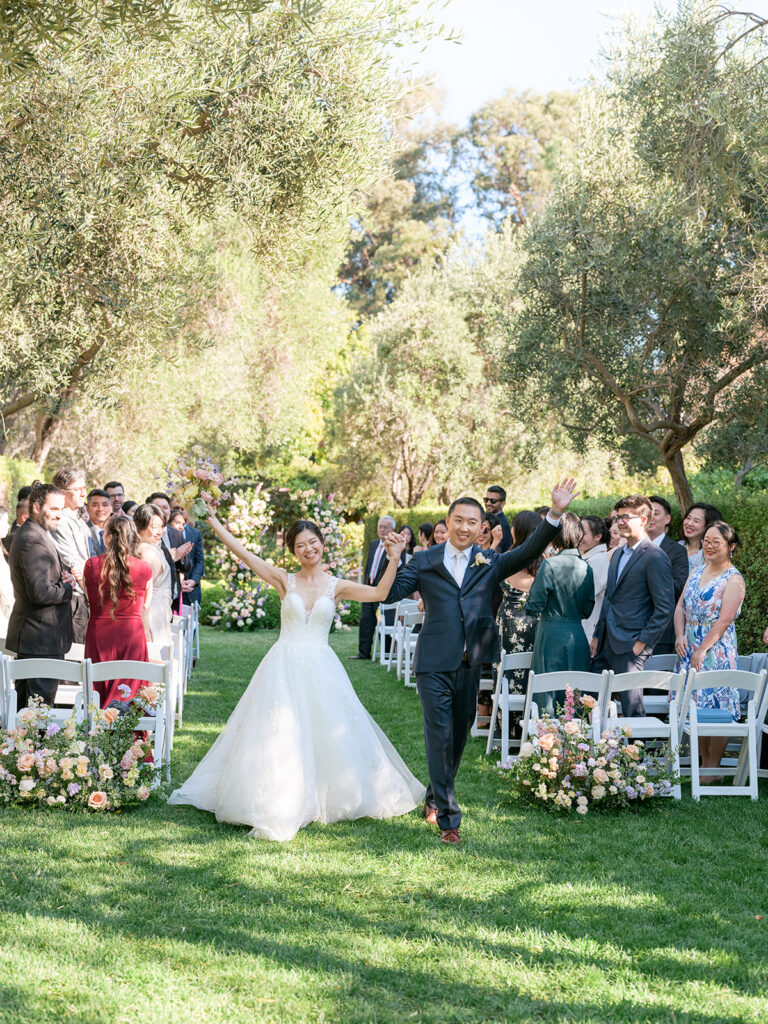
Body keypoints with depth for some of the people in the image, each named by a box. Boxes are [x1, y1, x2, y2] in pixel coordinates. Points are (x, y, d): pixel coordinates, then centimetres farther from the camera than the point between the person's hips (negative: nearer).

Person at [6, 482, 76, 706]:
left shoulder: (28, 534, 14)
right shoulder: (33, 541, -20)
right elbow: (40, 593, -27)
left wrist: (62, 578, 3)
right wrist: (67, 588, -9)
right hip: (42, 639, -11)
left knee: (24, 706, 16)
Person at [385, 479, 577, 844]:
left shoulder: (489, 563, 9)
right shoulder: (425, 561, 5)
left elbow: (527, 552, -4)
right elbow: (390, 592, -2)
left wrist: (555, 514, -15)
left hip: (471, 663, 3)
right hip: (435, 663, -3)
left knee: (459, 735, 13)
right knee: (439, 736, -6)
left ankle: (434, 798, 34)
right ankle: (448, 817, -3)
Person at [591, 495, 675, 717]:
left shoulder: (655, 558, -10)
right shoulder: (618, 554, 18)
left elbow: (665, 607, -13)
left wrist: (642, 643, -15)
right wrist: (597, 636, 17)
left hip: (630, 646, -8)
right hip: (606, 644, 8)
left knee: (632, 706, -4)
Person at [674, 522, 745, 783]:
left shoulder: (733, 580, -9)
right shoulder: (697, 572, 13)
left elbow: (725, 620, -14)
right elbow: (680, 607, 11)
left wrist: (703, 650, -16)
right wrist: (680, 636, -4)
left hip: (717, 650, -7)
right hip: (689, 648, 7)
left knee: (716, 709, -4)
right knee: (696, 707, 8)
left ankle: (713, 768, 3)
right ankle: (703, 762, 16)